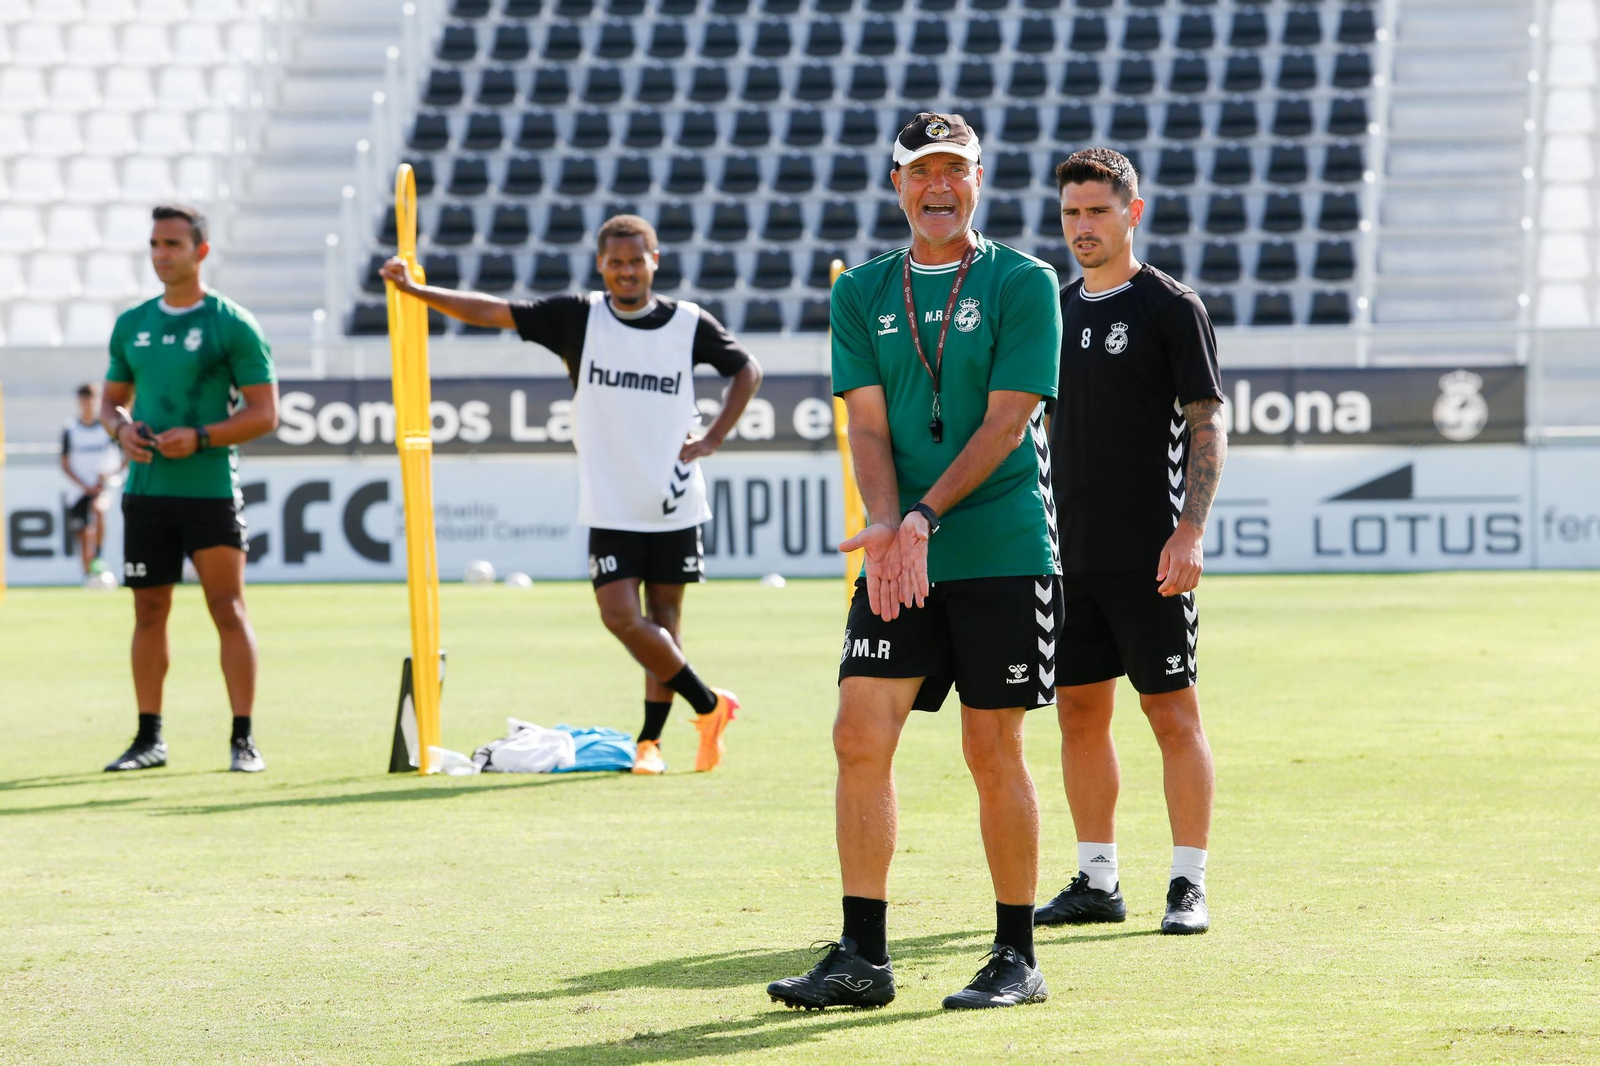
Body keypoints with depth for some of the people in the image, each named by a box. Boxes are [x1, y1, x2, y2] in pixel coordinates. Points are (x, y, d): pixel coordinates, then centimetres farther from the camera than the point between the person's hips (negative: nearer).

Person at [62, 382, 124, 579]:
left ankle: (98, 556, -24)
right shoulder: (70, 429, 3)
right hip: (81, 487, 3)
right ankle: (88, 573, 16)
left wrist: (110, 474, -12)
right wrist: (83, 485, -6)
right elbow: (65, 464, 7)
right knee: (83, 531, 1)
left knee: (98, 507, -33)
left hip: (105, 485, -3)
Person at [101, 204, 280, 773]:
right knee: (149, 612, 8)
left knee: (228, 608, -7)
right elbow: (111, 398, 20)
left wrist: (199, 437, -18)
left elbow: (264, 412, -6)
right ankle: (149, 738, 15)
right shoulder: (132, 325, 12)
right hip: (146, 487, 5)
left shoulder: (233, 325, -4)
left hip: (210, 487, -5)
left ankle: (243, 740, -4)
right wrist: (120, 429, -4)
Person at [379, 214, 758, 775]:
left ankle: (650, 739, 16)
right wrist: (414, 289, -13)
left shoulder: (689, 324, 0)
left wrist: (713, 438, 4)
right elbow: (493, 313, -6)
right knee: (621, 615, -12)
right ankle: (708, 704, 5)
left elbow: (748, 370, 15)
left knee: (663, 618, 4)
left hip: (674, 503, 0)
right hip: (611, 506, 0)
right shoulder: (578, 316, -2)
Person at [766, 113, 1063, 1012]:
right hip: (901, 556, 4)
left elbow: (1005, 422, -8)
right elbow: (867, 424, 4)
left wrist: (926, 517, -17)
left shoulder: (1022, 283, -1)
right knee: (861, 736, -5)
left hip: (1004, 550, -4)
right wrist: (886, 529, -12)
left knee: (993, 749, -1)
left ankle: (1018, 957, 10)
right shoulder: (862, 294, 11)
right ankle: (863, 958, 1)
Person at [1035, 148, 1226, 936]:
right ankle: (1097, 880, 15)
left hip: (1148, 555, -6)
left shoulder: (1171, 308, -4)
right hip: (1068, 550, 6)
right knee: (1078, 712, 8)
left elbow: (1207, 427, -7)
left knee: (1172, 713, -4)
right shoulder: (1055, 310, 14)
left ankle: (1189, 884, 0)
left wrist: (1189, 531, -16)